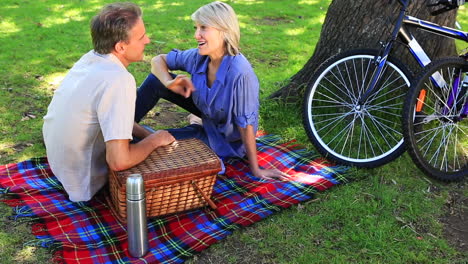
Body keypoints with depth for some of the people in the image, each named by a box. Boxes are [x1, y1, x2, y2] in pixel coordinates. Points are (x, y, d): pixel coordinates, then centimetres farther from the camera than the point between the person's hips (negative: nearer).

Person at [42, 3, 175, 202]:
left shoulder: (91, 58, -6)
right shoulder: (119, 80, -32)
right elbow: (119, 161, -36)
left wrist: (150, 134, 2)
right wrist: (154, 140, -18)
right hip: (84, 185, -7)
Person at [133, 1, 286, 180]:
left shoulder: (239, 73, -38)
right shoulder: (198, 57, -19)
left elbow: (246, 125, -29)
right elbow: (158, 60, -4)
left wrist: (255, 169, -19)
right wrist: (169, 83, -27)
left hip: (225, 138, -5)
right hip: (208, 114, 6)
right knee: (156, 80, -10)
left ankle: (147, 135, 18)